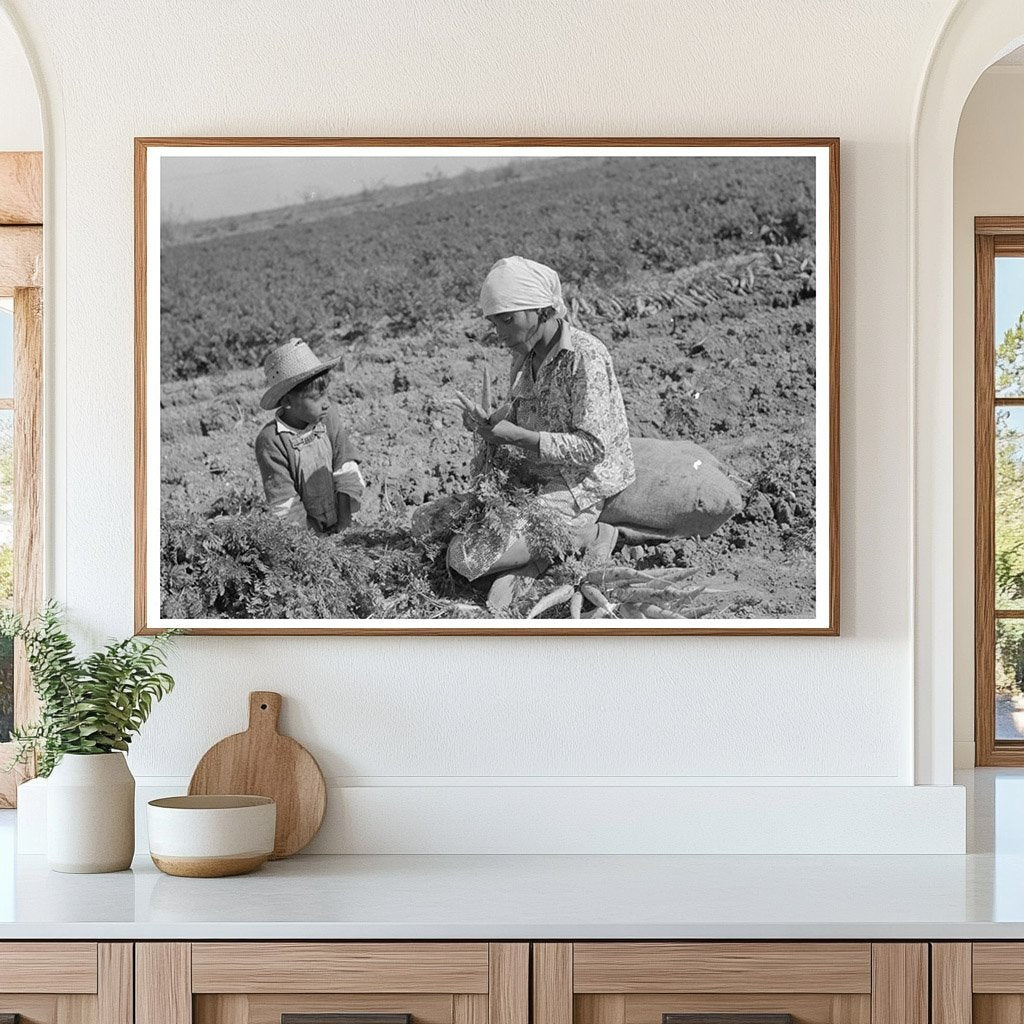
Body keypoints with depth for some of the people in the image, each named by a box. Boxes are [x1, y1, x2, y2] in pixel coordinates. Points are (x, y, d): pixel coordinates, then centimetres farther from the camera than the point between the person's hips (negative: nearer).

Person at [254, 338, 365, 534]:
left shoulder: (329, 417, 1)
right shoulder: (270, 441, -13)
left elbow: (347, 475, 2)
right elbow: (284, 503, -12)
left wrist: (346, 525, -5)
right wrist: (318, 538, -15)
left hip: (340, 527, 4)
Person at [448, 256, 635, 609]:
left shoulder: (586, 357, -19)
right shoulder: (525, 354, 6)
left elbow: (592, 448, -23)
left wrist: (517, 436, -23)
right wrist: (488, 421, -5)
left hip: (577, 493, -9)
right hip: (533, 482, 9)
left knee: (465, 558, -18)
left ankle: (587, 535, -7)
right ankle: (528, 564, -6)